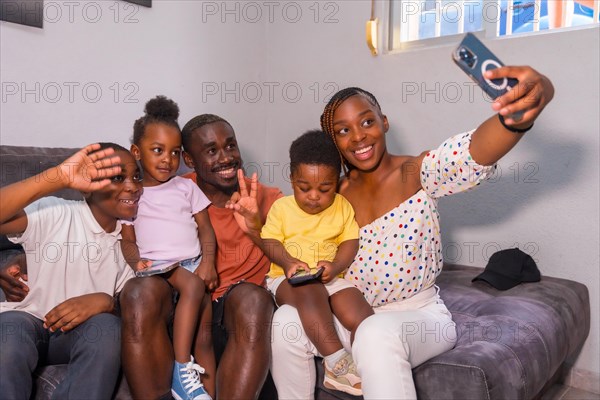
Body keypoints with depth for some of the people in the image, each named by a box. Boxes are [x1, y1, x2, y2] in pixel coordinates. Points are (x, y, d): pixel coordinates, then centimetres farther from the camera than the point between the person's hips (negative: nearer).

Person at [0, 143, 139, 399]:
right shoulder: (53, 215, -11)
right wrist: (58, 178, -41)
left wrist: (106, 301, -23)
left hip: (81, 332, 3)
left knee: (107, 328, -30)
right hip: (25, 320, -2)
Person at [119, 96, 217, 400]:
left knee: (203, 339, -12)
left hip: (193, 263, 2)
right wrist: (137, 262, -13)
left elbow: (205, 228, 10)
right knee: (192, 285, -33)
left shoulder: (186, 187, 15)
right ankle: (182, 369, -28)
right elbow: (127, 241, 9)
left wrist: (208, 261, -8)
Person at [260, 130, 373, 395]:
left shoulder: (343, 207, 10)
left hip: (332, 279, 2)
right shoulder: (281, 207, 8)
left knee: (361, 318, -25)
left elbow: (350, 243, 3)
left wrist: (336, 266, -16)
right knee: (310, 292, -38)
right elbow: (269, 242, 2)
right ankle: (337, 362, -34)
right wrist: (288, 262, -18)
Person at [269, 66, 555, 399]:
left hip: (420, 317, -5)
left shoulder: (418, 173, -14)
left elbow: (472, 154, -36)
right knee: (286, 320, -18)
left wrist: (520, 113, -58)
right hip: (354, 317, 5)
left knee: (376, 334, -38)